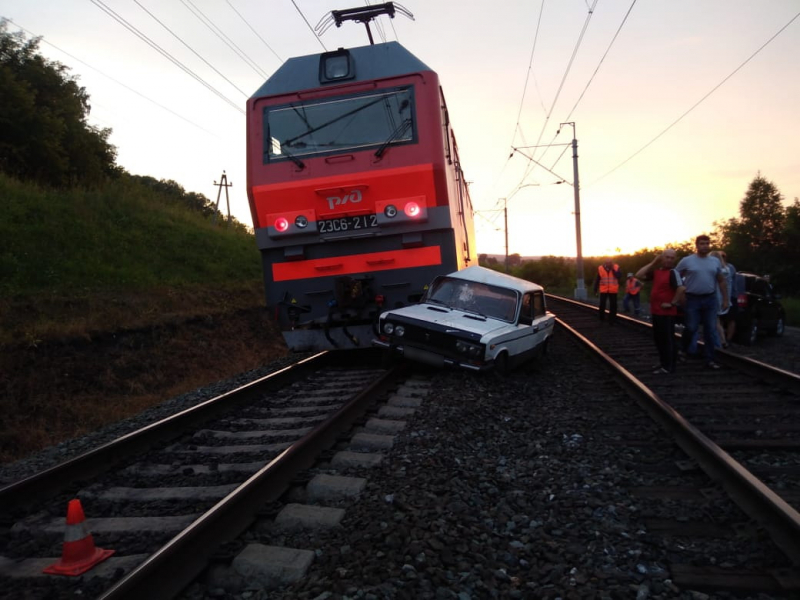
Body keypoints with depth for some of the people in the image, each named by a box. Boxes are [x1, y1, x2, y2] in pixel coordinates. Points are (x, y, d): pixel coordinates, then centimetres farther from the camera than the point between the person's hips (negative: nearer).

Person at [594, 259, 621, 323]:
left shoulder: (616, 267, -2)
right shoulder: (600, 268, -2)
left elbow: (618, 276, -16)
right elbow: (597, 279, 3)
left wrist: (612, 269, -19)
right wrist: (595, 289, 3)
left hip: (613, 290, 0)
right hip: (604, 290, 0)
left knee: (613, 306, 3)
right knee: (602, 305, 1)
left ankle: (611, 320, 11)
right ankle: (602, 318, 22)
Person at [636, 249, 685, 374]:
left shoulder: (673, 272, -12)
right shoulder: (656, 271, 10)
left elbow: (681, 288, -25)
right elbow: (639, 275, 7)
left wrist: (673, 303, -18)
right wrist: (653, 263, 4)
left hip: (667, 312, -8)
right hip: (656, 311, 8)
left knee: (668, 339, 0)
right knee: (658, 338, 16)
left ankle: (669, 366, 6)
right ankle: (663, 362, 28)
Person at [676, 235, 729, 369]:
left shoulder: (715, 261, 8)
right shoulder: (686, 261, -4)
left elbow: (722, 281, 14)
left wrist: (726, 299, 9)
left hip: (710, 299, 4)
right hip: (692, 299, -4)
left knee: (710, 330, 4)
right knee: (691, 328, -3)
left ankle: (709, 359, 10)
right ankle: (683, 350, 24)